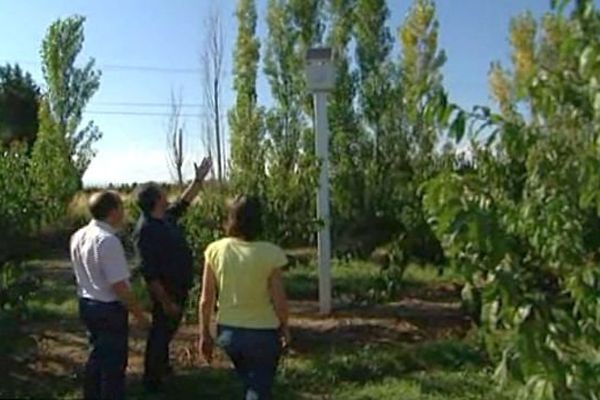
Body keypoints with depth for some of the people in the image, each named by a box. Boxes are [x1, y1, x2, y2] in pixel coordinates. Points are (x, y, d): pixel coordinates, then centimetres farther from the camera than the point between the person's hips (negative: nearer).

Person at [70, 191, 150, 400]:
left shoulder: (78, 236, 1)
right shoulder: (108, 241, -25)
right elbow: (119, 287, -24)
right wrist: (139, 314, -14)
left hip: (87, 304, 9)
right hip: (109, 309, -9)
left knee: (97, 355, 25)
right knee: (114, 362, 8)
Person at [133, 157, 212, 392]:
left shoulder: (166, 218, 1)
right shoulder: (146, 230, -26)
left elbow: (184, 203, 21)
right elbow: (149, 273, -27)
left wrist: (199, 179, 19)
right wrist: (165, 301, -26)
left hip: (178, 287, 9)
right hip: (165, 291, -9)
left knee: (169, 328, 24)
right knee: (161, 331, 5)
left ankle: (162, 365, 44)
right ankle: (152, 379, 21)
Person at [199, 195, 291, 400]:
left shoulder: (215, 250, -10)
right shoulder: (270, 254, -18)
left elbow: (206, 300, -5)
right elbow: (279, 301, -13)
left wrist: (204, 334, 7)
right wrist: (285, 327, 6)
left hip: (228, 332, 4)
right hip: (263, 333, -4)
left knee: (249, 383, 29)